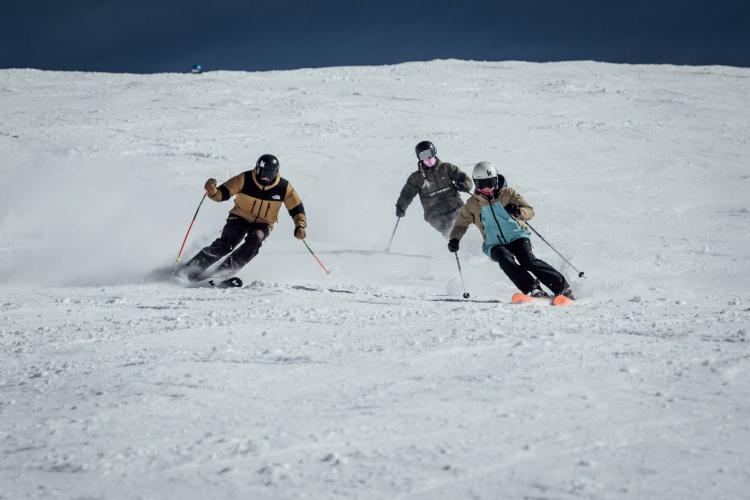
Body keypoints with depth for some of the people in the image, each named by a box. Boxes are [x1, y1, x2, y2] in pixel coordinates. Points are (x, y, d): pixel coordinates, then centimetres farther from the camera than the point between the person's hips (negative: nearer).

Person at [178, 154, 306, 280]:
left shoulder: (284, 187, -16)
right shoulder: (245, 179, -20)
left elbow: (297, 209, -6)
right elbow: (222, 194, -21)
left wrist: (300, 226, -23)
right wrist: (212, 191, -44)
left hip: (262, 224, 1)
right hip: (240, 218, -1)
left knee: (255, 240, -32)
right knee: (225, 244, -23)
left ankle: (225, 270, -32)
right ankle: (191, 268, -17)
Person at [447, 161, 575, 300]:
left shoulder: (507, 193, 1)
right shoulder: (472, 204, 5)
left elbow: (530, 211, -2)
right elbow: (461, 224, 16)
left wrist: (518, 211, -25)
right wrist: (454, 239, -5)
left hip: (517, 237, -1)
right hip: (495, 245, 1)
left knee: (529, 261, -26)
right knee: (506, 260, -31)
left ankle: (562, 287, -27)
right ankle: (533, 289, -38)